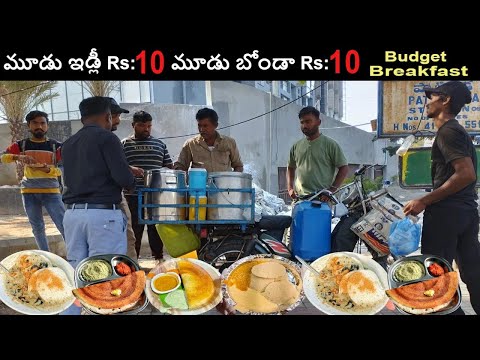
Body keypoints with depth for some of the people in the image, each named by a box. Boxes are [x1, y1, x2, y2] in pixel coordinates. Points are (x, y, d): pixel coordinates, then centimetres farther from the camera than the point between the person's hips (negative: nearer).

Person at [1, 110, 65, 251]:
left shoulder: (56, 146, 2)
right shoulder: (21, 145, 8)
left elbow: (62, 170, -4)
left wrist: (48, 169, -24)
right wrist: (17, 157, -24)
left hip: (51, 190, -2)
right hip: (29, 191, 3)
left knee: (64, 225, -9)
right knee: (37, 227, 9)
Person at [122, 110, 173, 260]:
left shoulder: (160, 144, 12)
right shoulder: (125, 144, 5)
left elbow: (169, 167, 14)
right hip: (133, 197, -2)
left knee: (156, 231, 10)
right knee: (134, 232, 4)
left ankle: (158, 259, 21)